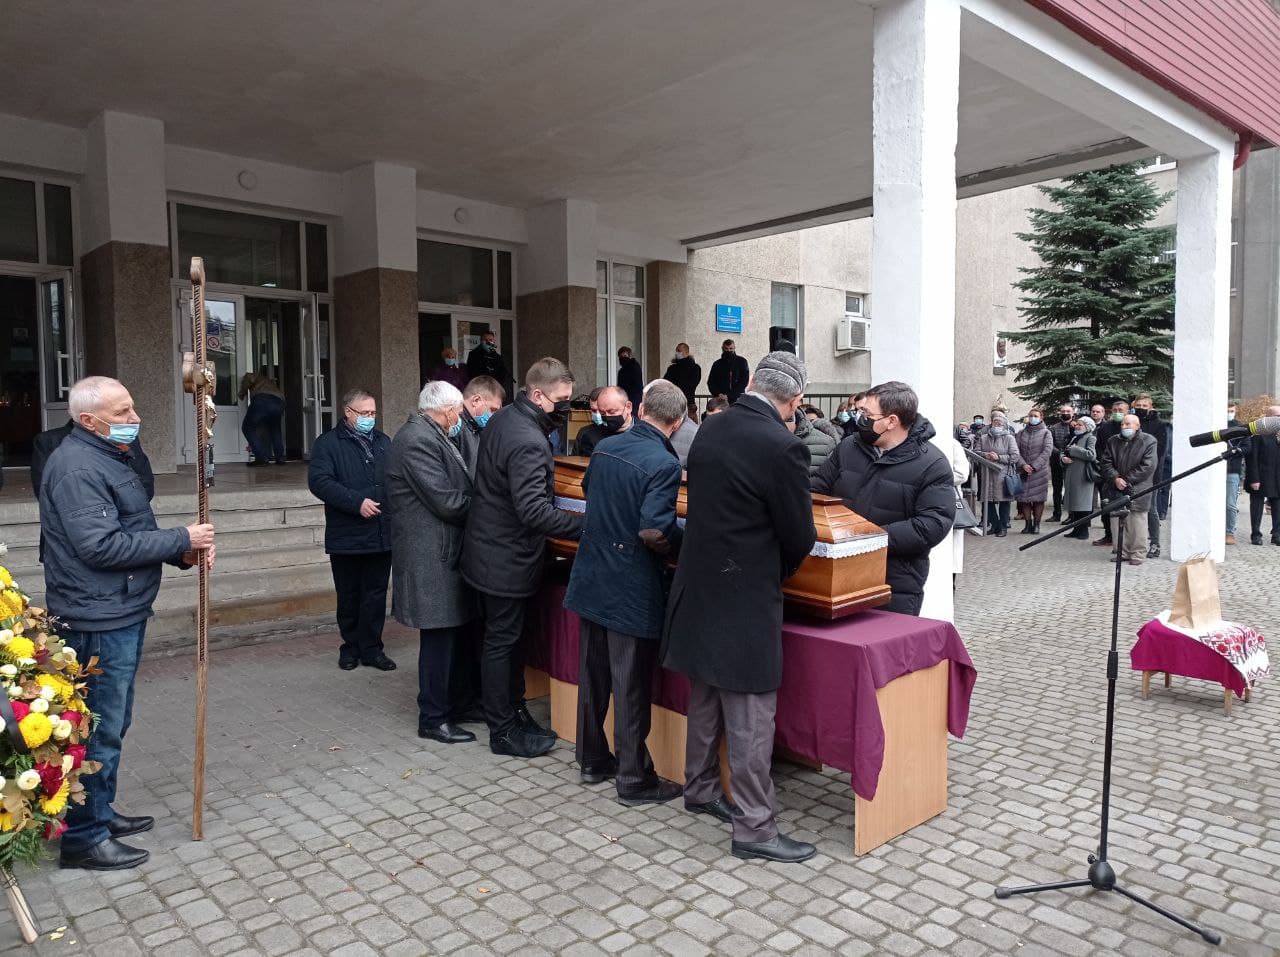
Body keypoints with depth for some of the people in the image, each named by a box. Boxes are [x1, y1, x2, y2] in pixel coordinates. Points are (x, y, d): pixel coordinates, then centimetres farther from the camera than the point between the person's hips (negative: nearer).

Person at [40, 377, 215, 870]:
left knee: (112, 723, 20)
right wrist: (181, 539, -18)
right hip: (98, 621, -10)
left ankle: (100, 813, 33)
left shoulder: (108, 457, 15)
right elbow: (101, 545, -25)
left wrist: (182, 551, 4)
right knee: (99, 731, -1)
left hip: (121, 615, 11)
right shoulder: (77, 468, -18)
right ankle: (84, 838, 12)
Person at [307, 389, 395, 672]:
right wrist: (357, 502, -22)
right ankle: (351, 647, 24)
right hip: (346, 537, -4)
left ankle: (371, 648, 17)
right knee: (349, 596, 10)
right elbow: (318, 480, -15)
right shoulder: (328, 443, -3)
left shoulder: (383, 441, 13)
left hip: (382, 534, 4)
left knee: (376, 595, 8)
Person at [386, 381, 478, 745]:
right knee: (440, 636, -2)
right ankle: (434, 719, 10)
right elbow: (447, 502, -20)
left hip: (444, 553, 10)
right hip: (432, 557, -10)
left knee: (455, 631, 16)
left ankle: (452, 704, 30)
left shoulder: (431, 437, 16)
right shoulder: (418, 440, -17)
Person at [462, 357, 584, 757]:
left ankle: (513, 711, 33)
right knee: (502, 642, 2)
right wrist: (585, 524, -30)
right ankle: (503, 732, 16)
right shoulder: (528, 442, -27)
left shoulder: (504, 419, 5)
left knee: (505, 637, 19)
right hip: (506, 560, -10)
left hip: (488, 550, 10)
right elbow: (534, 511, -32)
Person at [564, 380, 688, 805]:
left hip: (591, 579, 7)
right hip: (633, 590, -7)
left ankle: (593, 760, 34)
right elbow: (653, 531, -27)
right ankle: (634, 781, 17)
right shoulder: (663, 464, -19)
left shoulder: (605, 447, 4)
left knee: (593, 674, 18)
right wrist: (679, 544, -8)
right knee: (631, 686, 4)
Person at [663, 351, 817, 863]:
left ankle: (700, 789, 39)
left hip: (698, 585, 8)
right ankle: (754, 827, 13)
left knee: (705, 698, 22)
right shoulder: (782, 447, -20)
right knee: (751, 715, 2)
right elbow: (800, 537, -12)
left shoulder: (710, 427, 2)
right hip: (745, 597, -8)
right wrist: (780, 572, 10)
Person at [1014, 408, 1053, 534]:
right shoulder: (1021, 433, 10)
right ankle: (1028, 523, 9)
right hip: (1023, 471, 2)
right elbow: (1016, 450, 1)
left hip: (1039, 471, -2)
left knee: (1038, 498, -1)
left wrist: (1034, 466, -14)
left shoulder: (1046, 433, 4)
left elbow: (1047, 452, -6)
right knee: (1024, 498, 1)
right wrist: (1023, 465, -14)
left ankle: (1036, 524, 7)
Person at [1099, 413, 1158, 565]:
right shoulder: (1113, 441, 12)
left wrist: (1127, 480, -11)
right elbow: (1105, 463, 8)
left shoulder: (1148, 441, -1)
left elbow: (1148, 466, -8)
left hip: (1138, 491, -4)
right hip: (1118, 490, 4)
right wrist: (1115, 479, -8)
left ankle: (1137, 554, 3)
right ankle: (1122, 552, 14)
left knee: (1137, 523, -4)